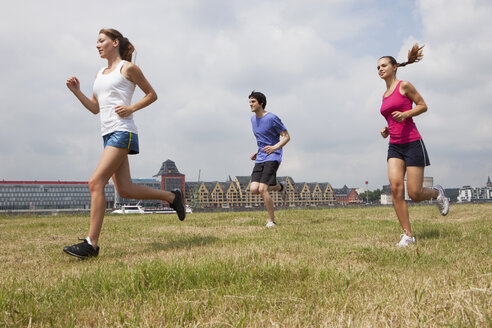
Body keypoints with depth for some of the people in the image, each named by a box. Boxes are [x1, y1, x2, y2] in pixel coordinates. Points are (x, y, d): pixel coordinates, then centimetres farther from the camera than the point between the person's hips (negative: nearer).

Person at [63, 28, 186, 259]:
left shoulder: (128, 68, 2)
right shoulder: (100, 74, 23)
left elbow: (152, 95, 5)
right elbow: (95, 108, 24)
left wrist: (131, 108, -10)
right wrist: (76, 91, 10)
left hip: (122, 132, -9)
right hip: (108, 134, 9)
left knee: (96, 182, -18)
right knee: (125, 190, 4)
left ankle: (91, 243, -16)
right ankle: (172, 197, 22)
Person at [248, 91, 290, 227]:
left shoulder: (272, 118, -10)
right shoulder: (253, 119, 14)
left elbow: (286, 137, -9)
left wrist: (274, 148, -25)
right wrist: (257, 152, 15)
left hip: (273, 158, -7)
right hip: (260, 159, 7)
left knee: (262, 189, -17)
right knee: (254, 189, -7)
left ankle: (271, 220, 1)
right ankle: (280, 187, 21)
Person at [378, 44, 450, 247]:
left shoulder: (404, 86, -1)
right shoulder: (385, 95, 18)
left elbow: (423, 106, 0)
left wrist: (405, 114, -17)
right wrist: (386, 130, 7)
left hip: (412, 143, -6)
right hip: (394, 146, 6)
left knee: (414, 194, -8)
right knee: (396, 187, -14)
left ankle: (436, 192, 28)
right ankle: (408, 235, -9)